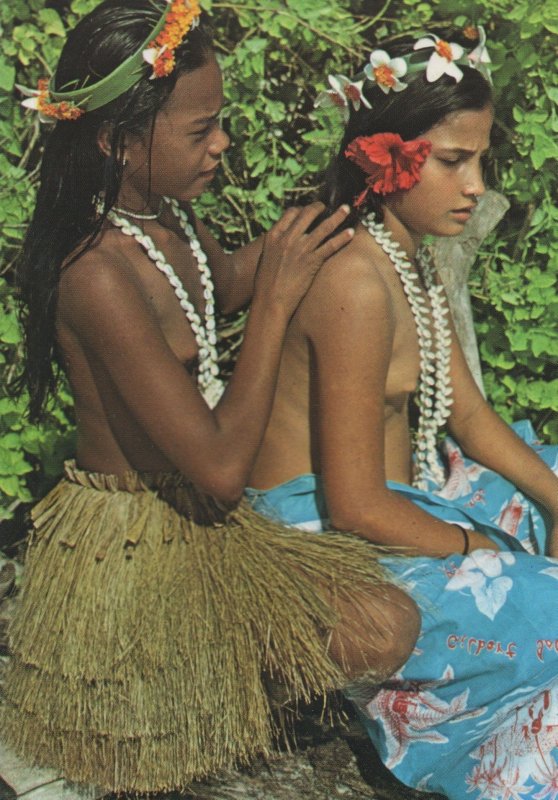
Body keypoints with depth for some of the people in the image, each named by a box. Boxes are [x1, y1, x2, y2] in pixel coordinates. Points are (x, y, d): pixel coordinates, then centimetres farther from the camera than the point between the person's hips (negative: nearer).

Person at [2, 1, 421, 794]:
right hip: (130, 547, -8)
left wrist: (293, 235, 7)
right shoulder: (99, 276, -30)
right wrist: (277, 299, -24)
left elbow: (223, 285, 24)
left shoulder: (168, 218, -2)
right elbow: (221, 467, -30)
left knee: (388, 624, -1)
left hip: (196, 519, 9)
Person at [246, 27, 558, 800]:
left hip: (403, 490, 10)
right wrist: (487, 551, -12)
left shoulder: (411, 259, 6)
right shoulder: (356, 284, -25)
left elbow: (469, 414, 10)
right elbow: (355, 505, -25)